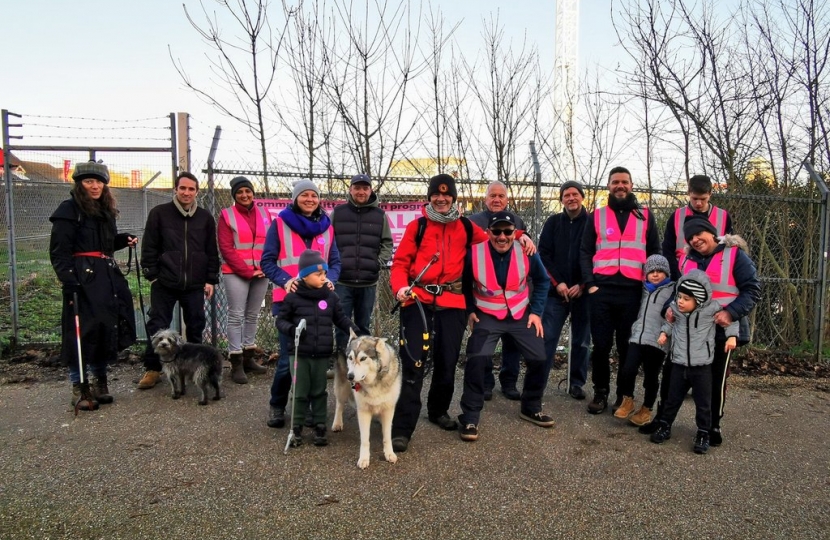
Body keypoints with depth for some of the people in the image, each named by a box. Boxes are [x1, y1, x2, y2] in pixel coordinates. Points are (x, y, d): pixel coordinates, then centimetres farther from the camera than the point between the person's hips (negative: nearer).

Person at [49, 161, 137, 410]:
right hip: (83, 279, -7)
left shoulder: (106, 211, 17)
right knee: (83, 331, -4)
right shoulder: (69, 210, -6)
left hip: (108, 278, 7)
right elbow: (59, 251, -11)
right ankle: (79, 388, 7)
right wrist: (68, 281, -20)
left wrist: (123, 240, 7)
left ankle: (100, 382, 24)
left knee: (107, 329, 10)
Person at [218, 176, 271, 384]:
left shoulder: (264, 214, 10)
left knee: (253, 315, 10)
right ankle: (236, 364, 0)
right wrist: (246, 271, -11)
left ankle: (248, 357, 19)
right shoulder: (227, 215, -2)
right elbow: (226, 248, -7)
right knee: (236, 316, -4)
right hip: (236, 273, -4)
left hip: (261, 273, 4)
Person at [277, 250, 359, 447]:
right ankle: (296, 428, 22)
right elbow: (281, 320, 1)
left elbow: (341, 319, 8)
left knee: (319, 392, 13)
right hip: (299, 353, -2)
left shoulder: (330, 297, 1)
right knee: (300, 392, 7)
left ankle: (320, 427, 23)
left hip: (322, 354, 2)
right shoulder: (292, 297, -7)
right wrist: (291, 329, -20)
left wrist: (356, 331, -6)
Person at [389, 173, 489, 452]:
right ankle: (402, 429, -3)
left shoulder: (466, 227, 12)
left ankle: (438, 411, 36)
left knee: (447, 362, 11)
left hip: (452, 303, 3)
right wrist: (400, 287, -15)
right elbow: (400, 262, 3)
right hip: (418, 300, -3)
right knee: (413, 362, -9)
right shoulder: (417, 225, 6)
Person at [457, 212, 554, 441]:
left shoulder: (527, 252, -12)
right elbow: (464, 284, 2)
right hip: (487, 315, -3)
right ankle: (470, 418, -5)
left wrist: (536, 311, 0)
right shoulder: (474, 252, -18)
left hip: (521, 314, 3)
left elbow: (542, 281, 5)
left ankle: (531, 408, 27)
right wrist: (470, 310, -5)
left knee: (538, 359, 1)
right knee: (476, 360, -20)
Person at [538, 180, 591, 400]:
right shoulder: (553, 222, 7)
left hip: (583, 292, 0)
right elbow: (544, 254, 2)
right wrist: (557, 283, -8)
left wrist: (583, 285, -9)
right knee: (547, 338, -2)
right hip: (555, 291, 1)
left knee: (581, 341, 8)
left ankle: (577, 383, 20)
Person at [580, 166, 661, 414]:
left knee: (627, 346, 6)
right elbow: (586, 252, 7)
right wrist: (590, 283, -5)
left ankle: (624, 394, 18)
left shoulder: (645, 216, 12)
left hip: (633, 291, 0)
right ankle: (601, 392, 15)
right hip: (601, 290, 0)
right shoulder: (596, 216, 10)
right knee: (601, 344, 3)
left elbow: (654, 253, 12)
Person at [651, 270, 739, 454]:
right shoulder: (675, 309, -3)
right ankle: (664, 426, 26)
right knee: (672, 399, 11)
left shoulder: (711, 309, -14)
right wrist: (665, 332, 5)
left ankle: (703, 434, 21)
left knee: (703, 403, 7)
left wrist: (731, 336, -7)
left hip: (702, 365, -3)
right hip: (679, 364, 3)